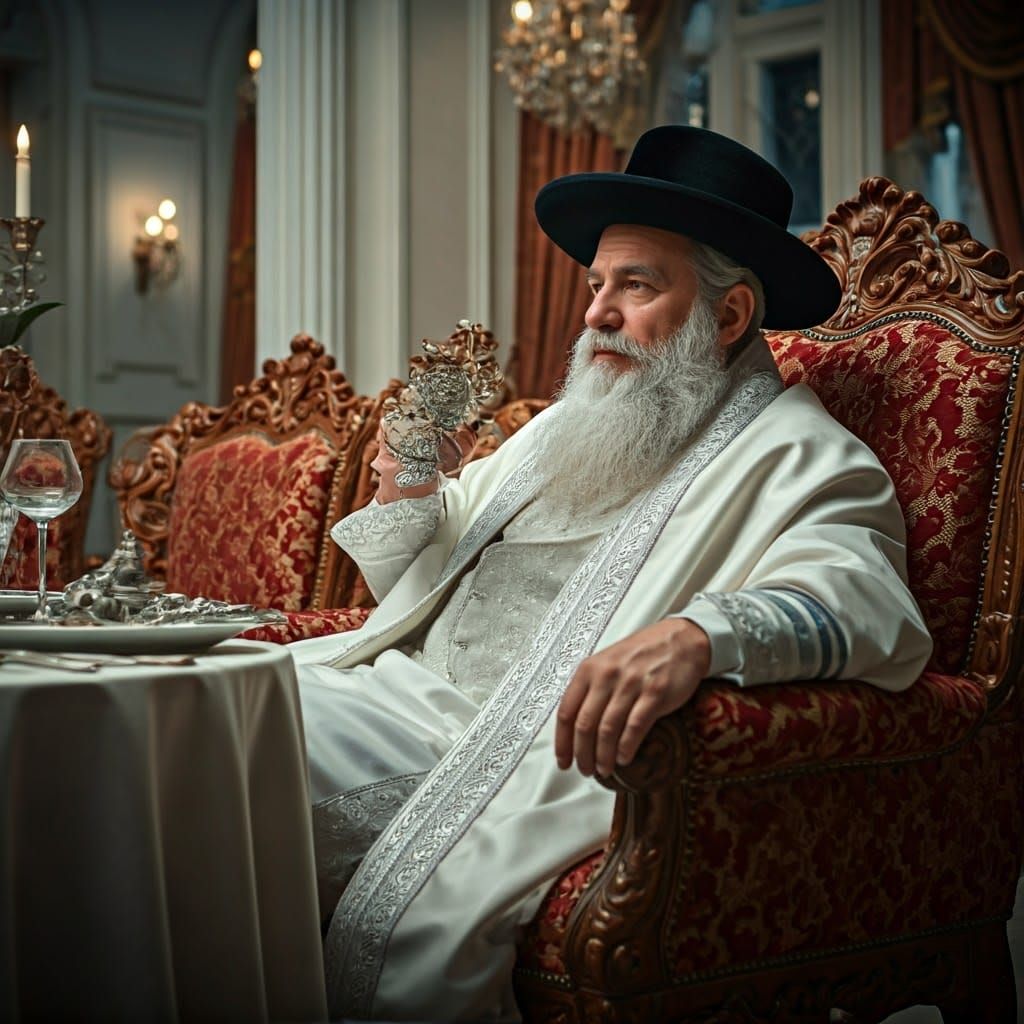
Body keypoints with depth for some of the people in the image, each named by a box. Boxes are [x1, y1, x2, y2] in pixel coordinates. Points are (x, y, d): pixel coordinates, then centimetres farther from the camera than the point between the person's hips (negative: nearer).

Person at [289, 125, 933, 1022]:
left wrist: (699, 635, -41)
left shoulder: (797, 457, -1)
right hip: (411, 695, 7)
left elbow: (864, 603, -21)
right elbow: (424, 581, 30)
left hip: (567, 749, -7)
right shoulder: (563, 430, 24)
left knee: (408, 928, -30)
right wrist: (405, 497, 7)